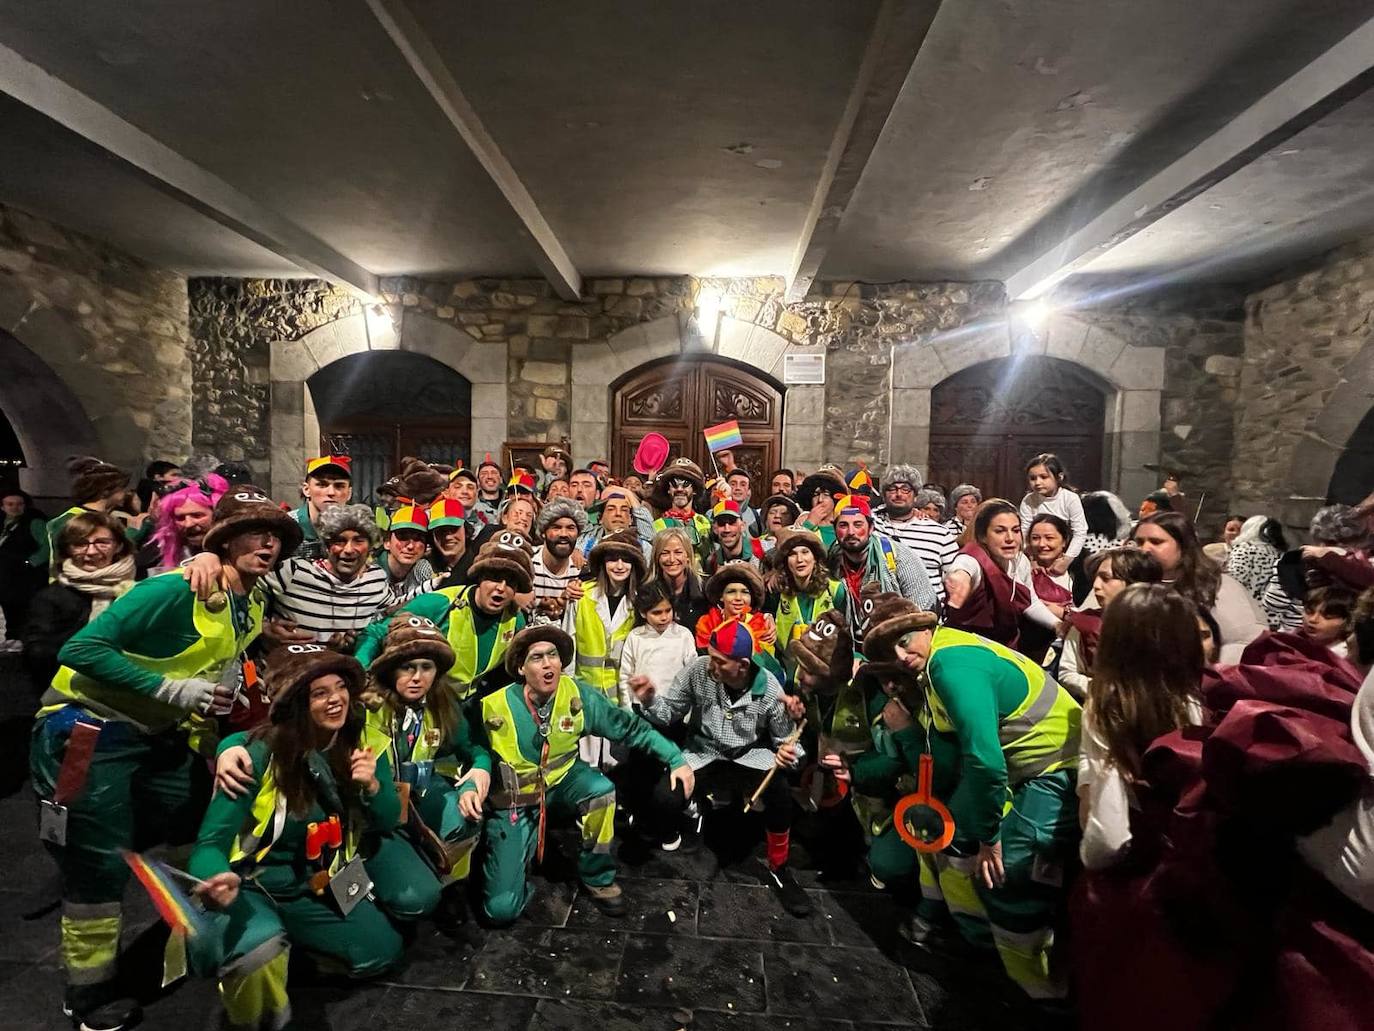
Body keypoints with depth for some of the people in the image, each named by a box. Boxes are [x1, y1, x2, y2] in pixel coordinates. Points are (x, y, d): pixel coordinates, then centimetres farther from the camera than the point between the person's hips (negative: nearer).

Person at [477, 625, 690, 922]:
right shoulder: (494, 708, -23)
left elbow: (629, 726, -10)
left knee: (601, 790, -31)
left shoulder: (577, 695, -15)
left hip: (562, 781, 3)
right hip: (515, 799, -2)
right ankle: (521, 847, 19)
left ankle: (597, 876, -4)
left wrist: (676, 759, -14)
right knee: (502, 909, -14)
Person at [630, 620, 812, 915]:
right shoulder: (698, 670, -18)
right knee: (664, 799, -27)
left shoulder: (769, 689, -18)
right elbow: (670, 713, -7)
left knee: (780, 791, -32)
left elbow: (786, 739, -6)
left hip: (749, 756, 0)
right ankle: (691, 813, 14)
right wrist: (650, 700, -29)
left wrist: (787, 754, -30)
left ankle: (779, 869, -4)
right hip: (704, 754, 1)